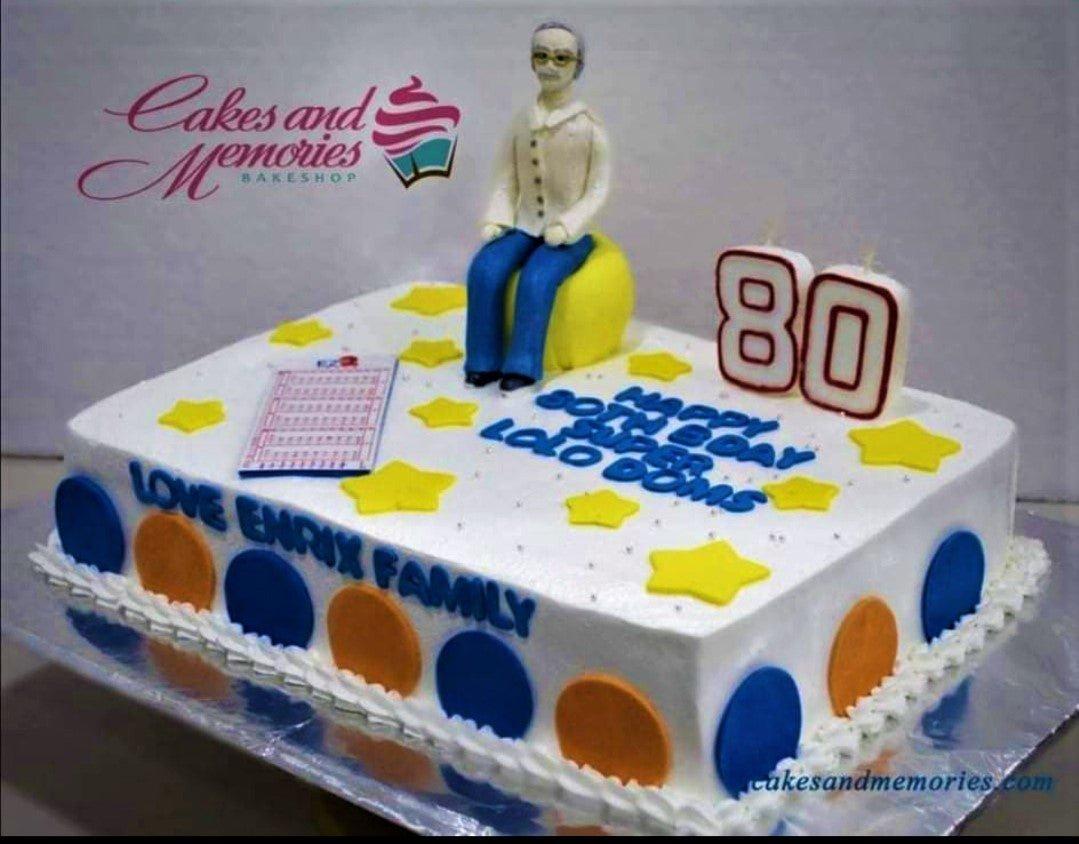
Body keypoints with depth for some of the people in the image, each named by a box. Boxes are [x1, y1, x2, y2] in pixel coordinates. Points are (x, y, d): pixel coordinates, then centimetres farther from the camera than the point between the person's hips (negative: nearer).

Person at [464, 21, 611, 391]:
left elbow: (598, 190, -7)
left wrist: (563, 229, -19)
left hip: (570, 234, -3)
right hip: (525, 228, 3)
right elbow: (505, 183, 6)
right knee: (485, 270, -24)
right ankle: (485, 361, -16)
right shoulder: (521, 122, 5)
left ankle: (523, 366, -24)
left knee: (536, 280, -32)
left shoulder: (589, 125, -6)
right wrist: (496, 221, -11)